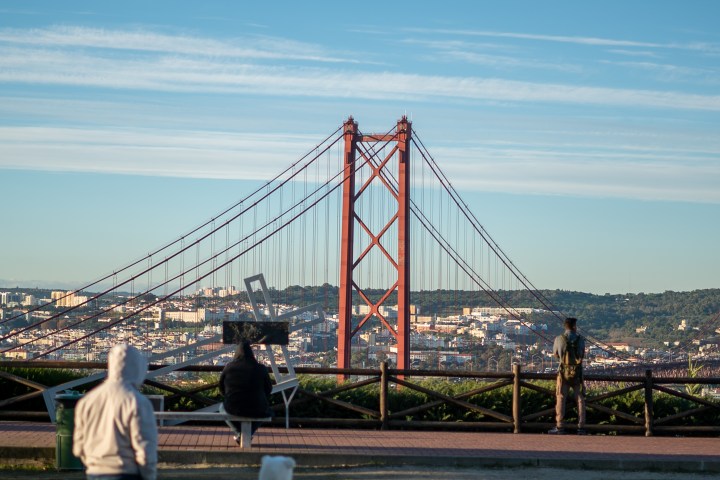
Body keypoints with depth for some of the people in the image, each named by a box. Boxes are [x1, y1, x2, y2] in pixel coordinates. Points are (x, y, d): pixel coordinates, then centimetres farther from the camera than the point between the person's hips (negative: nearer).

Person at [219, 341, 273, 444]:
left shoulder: (228, 367, -3)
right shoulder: (261, 368, -5)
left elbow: (222, 389, 7)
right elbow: (268, 390, 5)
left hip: (233, 409, 0)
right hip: (256, 411, 0)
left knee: (222, 407, 36)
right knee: (266, 410, 36)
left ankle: (239, 433, 19)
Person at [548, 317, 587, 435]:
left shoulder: (559, 339, -4)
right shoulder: (581, 339, 0)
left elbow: (555, 354, 12)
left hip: (564, 372, -1)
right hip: (577, 372, 1)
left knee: (560, 399, 2)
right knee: (580, 399, 8)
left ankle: (560, 427, -3)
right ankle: (581, 427, 5)